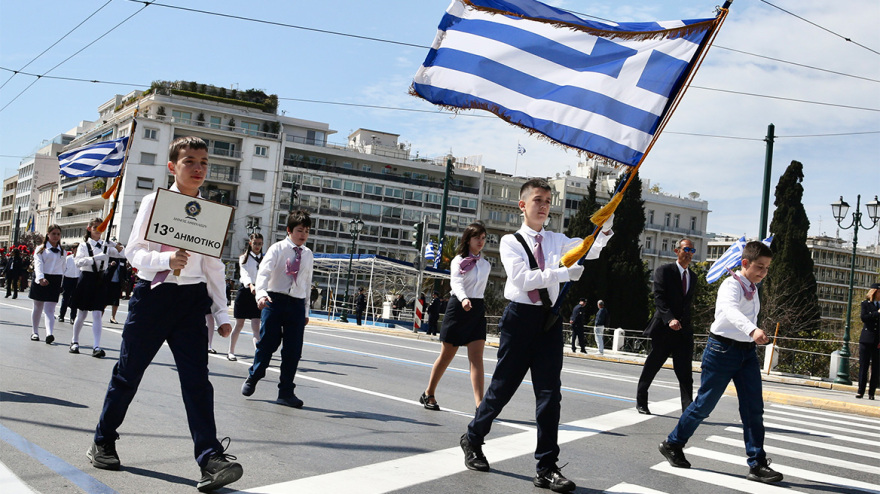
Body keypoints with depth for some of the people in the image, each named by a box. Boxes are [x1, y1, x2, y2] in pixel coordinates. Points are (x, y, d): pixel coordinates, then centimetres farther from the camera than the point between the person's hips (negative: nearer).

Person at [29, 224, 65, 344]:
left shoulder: (62, 252, 14)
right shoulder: (41, 249, 3)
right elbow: (38, 264, -12)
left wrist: (61, 284, 13)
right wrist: (41, 278, -28)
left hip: (55, 281, 1)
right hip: (40, 280, -1)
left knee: (50, 309, -9)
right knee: (38, 307, 9)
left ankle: (49, 334, -25)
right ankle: (35, 332, 22)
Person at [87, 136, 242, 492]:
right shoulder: (154, 202, -1)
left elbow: (214, 266, 11)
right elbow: (133, 251, -4)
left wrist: (221, 312, 7)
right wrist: (166, 260, -23)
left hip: (192, 298, 1)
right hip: (153, 293, -1)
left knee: (196, 378, -8)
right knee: (128, 372, 10)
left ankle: (211, 459, -12)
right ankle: (103, 443, 29)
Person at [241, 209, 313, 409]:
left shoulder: (308, 255, 12)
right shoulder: (278, 249, -1)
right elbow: (263, 272, -14)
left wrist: (306, 311, 18)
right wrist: (261, 293, -31)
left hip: (297, 304, 4)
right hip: (275, 300, -3)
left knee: (293, 350, 1)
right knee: (267, 343, -1)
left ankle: (286, 392, 10)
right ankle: (252, 378, 24)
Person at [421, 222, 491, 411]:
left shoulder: (485, 264, 12)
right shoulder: (458, 261, -4)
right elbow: (456, 283, -21)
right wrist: (463, 299, -39)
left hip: (478, 309, 4)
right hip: (458, 307, -4)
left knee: (476, 357, -8)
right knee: (446, 355, 5)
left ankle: (480, 403, -15)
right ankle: (428, 394, 23)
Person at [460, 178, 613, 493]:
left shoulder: (556, 241, 12)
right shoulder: (511, 242, -1)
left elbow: (589, 250, -2)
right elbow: (522, 278, -16)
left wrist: (604, 230, -21)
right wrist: (564, 273, -23)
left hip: (549, 319, 4)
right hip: (520, 316, -3)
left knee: (550, 393, -1)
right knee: (503, 387, 6)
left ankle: (547, 467, 4)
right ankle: (473, 438, 30)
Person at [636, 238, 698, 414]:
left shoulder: (693, 276, 16)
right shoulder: (664, 271, -4)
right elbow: (659, 298, -14)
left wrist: (685, 322, 13)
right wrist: (670, 318, -27)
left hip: (684, 330, 5)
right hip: (663, 329, -5)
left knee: (685, 373, -4)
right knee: (651, 367, 7)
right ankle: (641, 402, 23)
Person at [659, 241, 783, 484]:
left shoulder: (752, 289, 13)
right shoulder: (732, 285, -16)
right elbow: (730, 310, -37)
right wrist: (753, 330, -54)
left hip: (748, 351, 7)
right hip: (723, 349, -7)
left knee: (754, 409, -2)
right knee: (704, 404, 2)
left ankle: (757, 465, 1)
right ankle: (672, 444, 21)